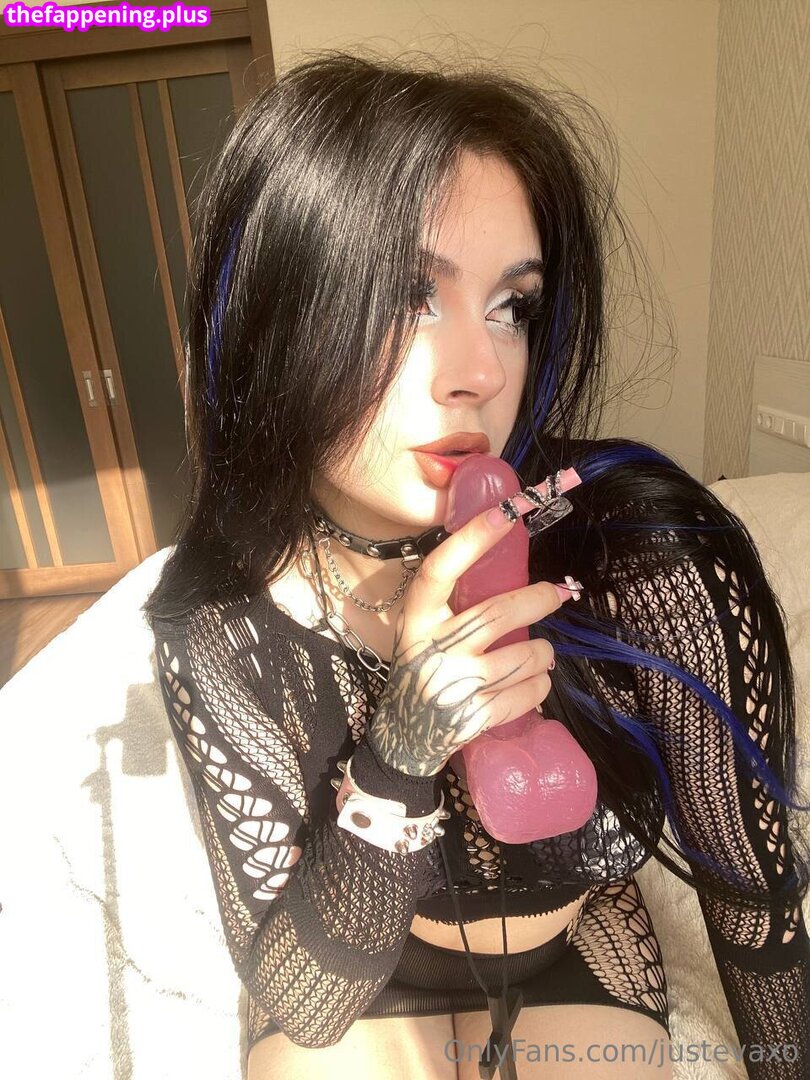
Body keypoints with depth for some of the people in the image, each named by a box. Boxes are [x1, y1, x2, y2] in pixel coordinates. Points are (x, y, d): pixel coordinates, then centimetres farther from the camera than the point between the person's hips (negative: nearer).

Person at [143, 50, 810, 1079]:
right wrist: (395, 755, -39)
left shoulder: (645, 551, -30)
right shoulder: (214, 618, -27)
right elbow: (290, 993, -22)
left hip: (576, 954, 0)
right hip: (351, 981, 1)